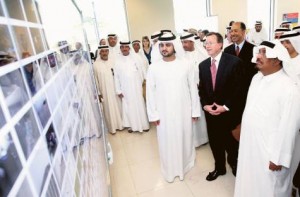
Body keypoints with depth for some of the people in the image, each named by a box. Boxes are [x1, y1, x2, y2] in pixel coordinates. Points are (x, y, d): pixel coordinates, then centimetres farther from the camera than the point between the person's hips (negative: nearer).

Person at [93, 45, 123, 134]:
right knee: (109, 109, 8)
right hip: (105, 91, -3)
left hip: (115, 89, 3)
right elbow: (95, 80, -6)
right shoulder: (96, 65, -9)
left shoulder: (113, 61, -1)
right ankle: (112, 127, 23)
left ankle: (119, 124, 31)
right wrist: (98, 93, -6)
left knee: (118, 107, 13)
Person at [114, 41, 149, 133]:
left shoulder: (136, 58, -2)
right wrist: (118, 90, -1)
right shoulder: (117, 60, -2)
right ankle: (132, 125, 22)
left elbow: (142, 72, 1)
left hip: (137, 88, 0)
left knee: (140, 106, 7)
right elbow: (116, 77, 0)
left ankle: (144, 125, 21)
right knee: (128, 107, 8)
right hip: (125, 89, 0)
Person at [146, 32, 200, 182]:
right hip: (164, 113, 0)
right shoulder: (153, 68, -7)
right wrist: (153, 114, -4)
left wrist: (195, 110, 1)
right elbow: (150, 92, -3)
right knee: (167, 142, 13)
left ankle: (185, 165, 43)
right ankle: (170, 170, 35)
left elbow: (193, 88, -1)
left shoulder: (186, 65, -6)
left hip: (183, 111, 1)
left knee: (184, 139, 17)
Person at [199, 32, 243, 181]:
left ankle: (234, 165, 39)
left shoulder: (234, 61, -10)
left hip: (229, 111, -4)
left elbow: (239, 88, -12)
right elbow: (201, 88, 8)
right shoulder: (203, 65, 6)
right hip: (210, 111, 4)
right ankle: (219, 168, 36)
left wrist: (226, 107, -16)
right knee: (214, 141, 14)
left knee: (230, 141, 13)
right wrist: (205, 105, -6)